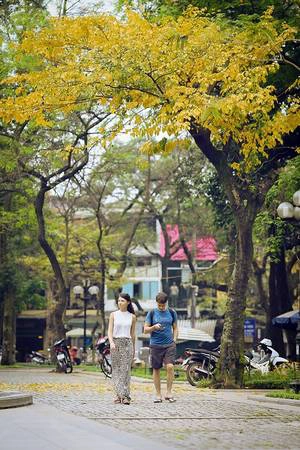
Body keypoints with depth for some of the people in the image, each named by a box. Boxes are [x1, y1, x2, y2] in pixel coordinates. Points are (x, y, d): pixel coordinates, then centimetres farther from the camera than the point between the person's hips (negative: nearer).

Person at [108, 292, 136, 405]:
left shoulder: (132, 317, 7)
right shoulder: (113, 315, 5)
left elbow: (133, 334, 13)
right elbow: (110, 331, -2)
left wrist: (133, 349, 16)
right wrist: (111, 342, -19)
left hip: (127, 343, 0)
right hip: (115, 343, 1)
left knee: (126, 369, -7)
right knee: (116, 369, 0)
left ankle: (125, 396, -11)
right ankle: (119, 394, 5)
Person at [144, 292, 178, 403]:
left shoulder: (172, 313, 8)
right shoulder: (152, 313, 4)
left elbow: (175, 328, 17)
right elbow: (145, 330, 5)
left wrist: (174, 340, 4)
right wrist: (154, 327, -14)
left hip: (169, 345, 0)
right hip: (155, 345, 0)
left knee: (170, 366, -16)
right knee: (156, 369, 3)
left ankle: (169, 393, -6)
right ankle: (158, 395, 13)